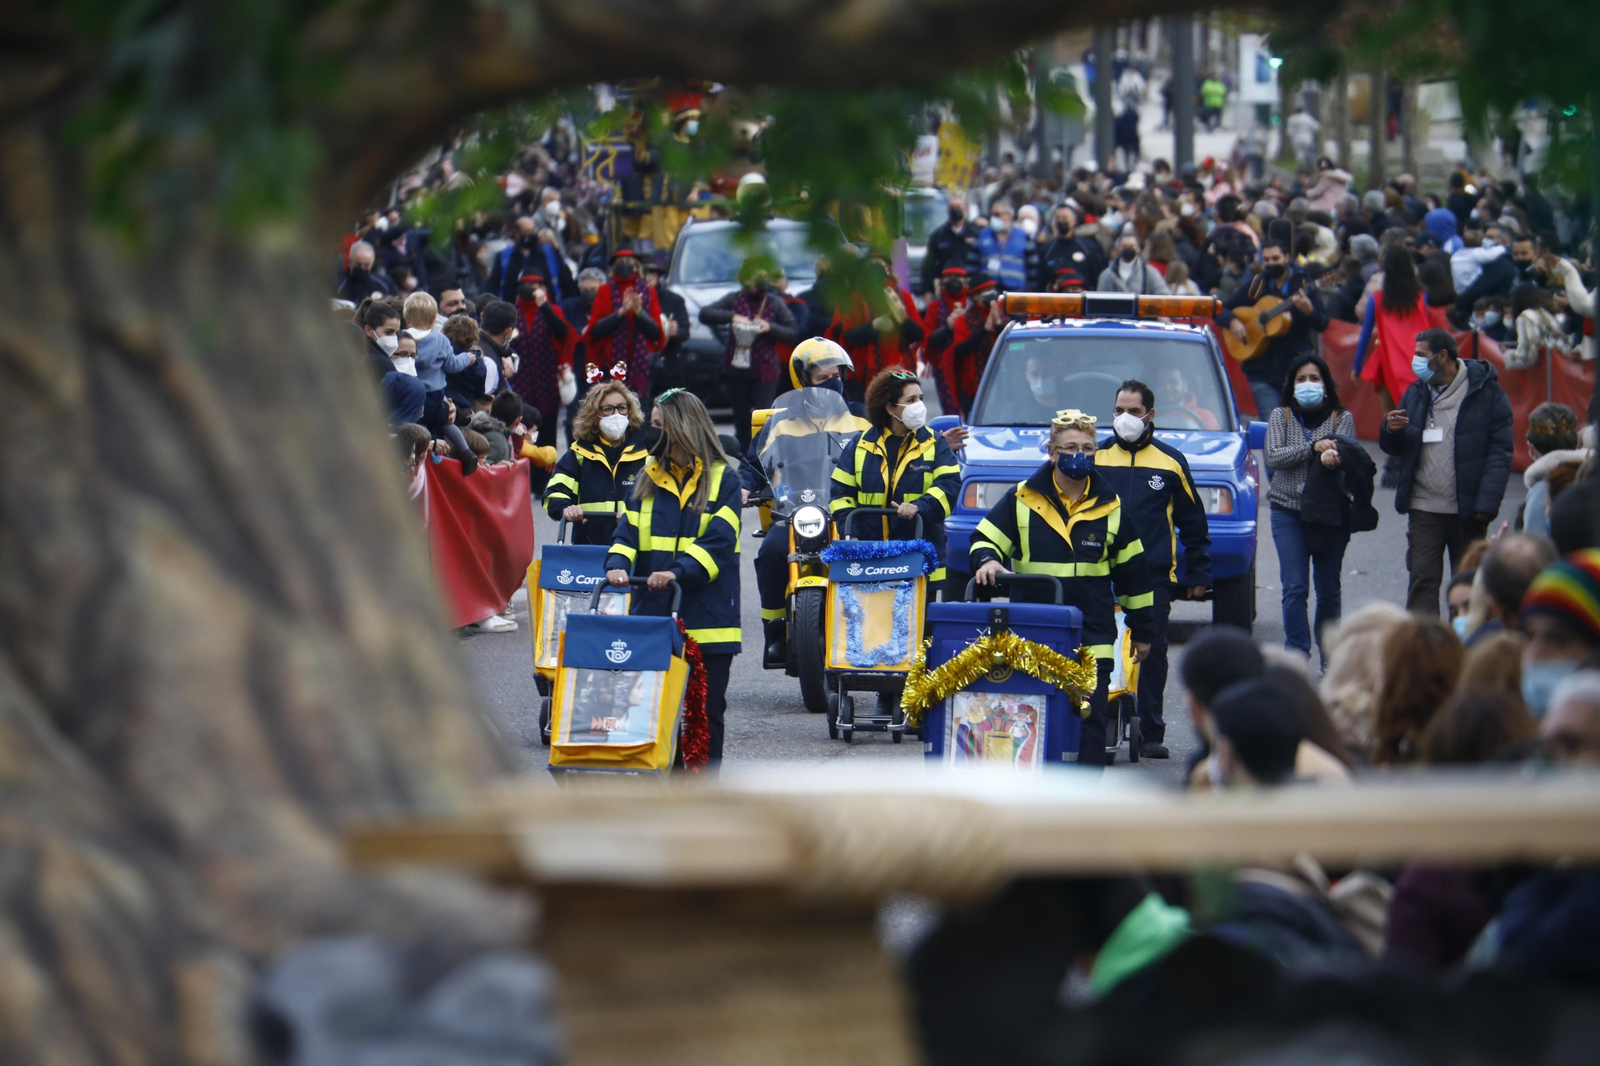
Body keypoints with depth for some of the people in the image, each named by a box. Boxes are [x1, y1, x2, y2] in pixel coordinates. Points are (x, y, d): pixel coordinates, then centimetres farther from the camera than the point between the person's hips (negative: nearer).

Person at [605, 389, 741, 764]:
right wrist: (618, 564, -16)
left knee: (706, 711, 2)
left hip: (707, 618, -4)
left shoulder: (723, 478, -1)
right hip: (653, 614, 4)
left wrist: (679, 573, -26)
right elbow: (629, 529, 6)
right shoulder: (648, 478, 13)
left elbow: (719, 541, -11)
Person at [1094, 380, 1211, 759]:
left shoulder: (1170, 461, 8)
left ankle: (1151, 734, 8)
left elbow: (1193, 522, 13)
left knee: (1152, 653, 1)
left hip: (1154, 577, 0)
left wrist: (1199, 574, 10)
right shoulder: (1095, 458, 8)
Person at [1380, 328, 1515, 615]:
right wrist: (1390, 430, -9)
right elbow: (1393, 448, 15)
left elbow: (1500, 453, -9)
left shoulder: (1487, 393, -6)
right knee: (1422, 580, -3)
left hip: (1467, 511, -3)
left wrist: (1486, 504, -17)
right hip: (1424, 510, 3)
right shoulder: (1416, 392, 9)